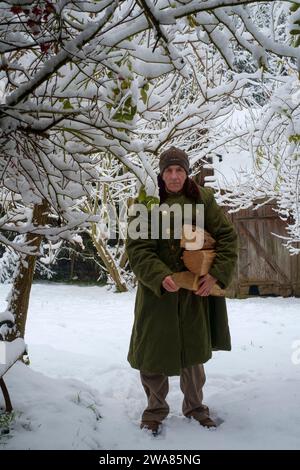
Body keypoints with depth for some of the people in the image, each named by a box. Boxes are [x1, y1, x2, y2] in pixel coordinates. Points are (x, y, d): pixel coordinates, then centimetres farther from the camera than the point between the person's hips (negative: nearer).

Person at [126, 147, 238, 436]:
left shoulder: (202, 200, -2)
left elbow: (227, 236, -3)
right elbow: (137, 248, -13)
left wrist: (217, 273, -16)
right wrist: (161, 277, -28)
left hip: (194, 291, 2)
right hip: (157, 290, -1)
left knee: (193, 351, 14)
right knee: (153, 351, 4)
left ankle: (194, 406, 36)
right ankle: (155, 409, 28)